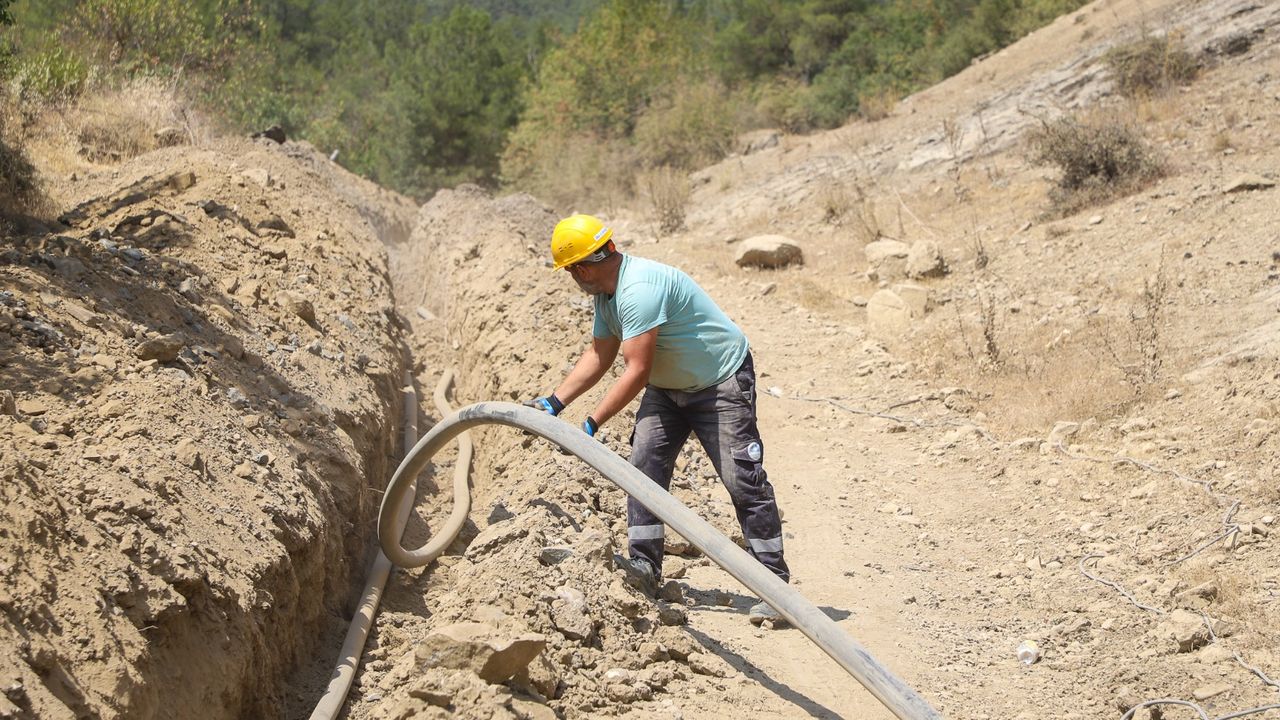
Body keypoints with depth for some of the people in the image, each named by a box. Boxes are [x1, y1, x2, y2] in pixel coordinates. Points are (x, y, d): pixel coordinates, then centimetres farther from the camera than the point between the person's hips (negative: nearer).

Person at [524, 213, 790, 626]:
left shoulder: (639, 289, -31)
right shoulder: (607, 293, 1)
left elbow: (637, 372, -32)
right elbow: (598, 356, 9)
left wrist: (592, 424, -28)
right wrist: (554, 402, 1)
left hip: (722, 384, -9)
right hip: (667, 388, 10)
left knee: (743, 481, -9)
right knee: (645, 464, -4)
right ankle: (644, 568, -1)